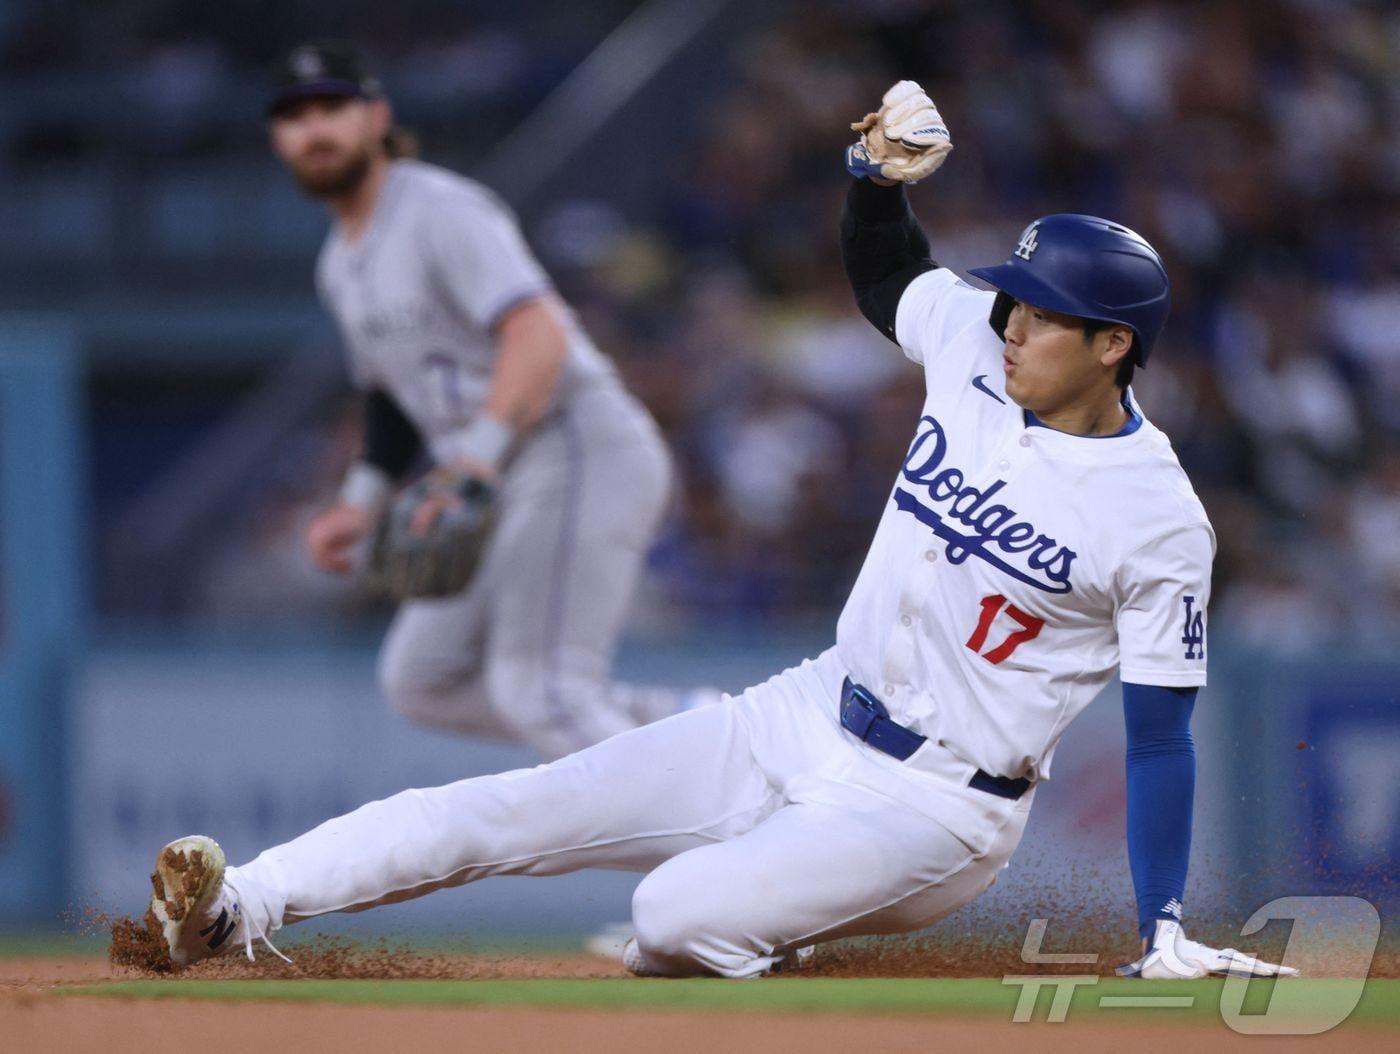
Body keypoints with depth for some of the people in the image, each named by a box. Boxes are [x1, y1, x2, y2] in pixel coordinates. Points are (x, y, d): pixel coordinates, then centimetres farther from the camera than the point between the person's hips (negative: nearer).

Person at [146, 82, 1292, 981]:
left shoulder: (1160, 521, -17)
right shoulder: (973, 343, 0)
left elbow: (1160, 738, -13)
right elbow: (885, 271, 22)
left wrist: (1166, 935, -17)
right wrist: (877, 172, 0)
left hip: (932, 807, -6)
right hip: (804, 721, 6)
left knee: (677, 917, -29)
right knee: (509, 809, -6)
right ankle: (238, 907, -8)